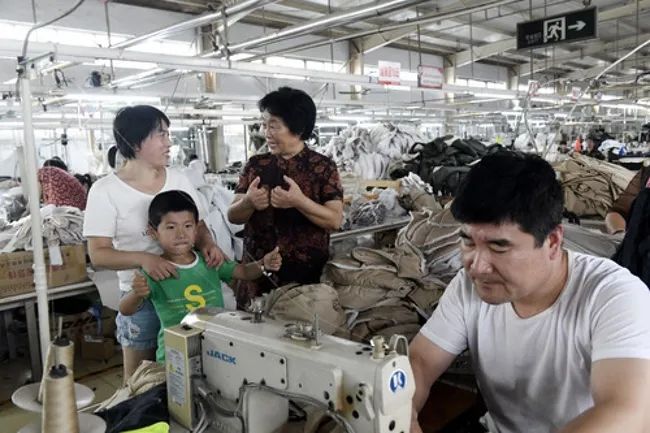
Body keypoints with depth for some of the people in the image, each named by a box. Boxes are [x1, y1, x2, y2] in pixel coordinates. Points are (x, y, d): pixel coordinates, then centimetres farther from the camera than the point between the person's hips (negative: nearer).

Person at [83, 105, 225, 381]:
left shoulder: (178, 180, 2)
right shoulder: (106, 191, -10)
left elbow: (198, 226, 9)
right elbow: (98, 254, -11)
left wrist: (207, 244, -14)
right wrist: (143, 258, -28)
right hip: (142, 296, -3)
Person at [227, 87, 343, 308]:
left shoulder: (323, 167, -5)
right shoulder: (255, 165, 4)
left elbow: (335, 220, -10)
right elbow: (233, 216, 3)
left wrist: (299, 201, -25)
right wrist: (248, 203, -18)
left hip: (307, 275, -2)